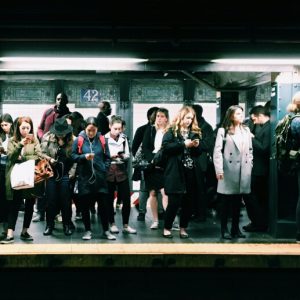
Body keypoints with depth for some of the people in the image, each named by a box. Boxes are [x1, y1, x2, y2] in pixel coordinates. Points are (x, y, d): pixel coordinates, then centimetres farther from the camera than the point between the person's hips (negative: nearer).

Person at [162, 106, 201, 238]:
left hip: (190, 172, 5)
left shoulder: (195, 132, 15)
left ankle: (183, 228, 18)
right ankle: (167, 228, 10)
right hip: (175, 172, -5)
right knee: (174, 201, -4)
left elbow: (197, 153, 18)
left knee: (188, 201, 6)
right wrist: (184, 144, -17)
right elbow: (165, 147, -15)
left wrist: (196, 146, -4)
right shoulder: (171, 131, 1)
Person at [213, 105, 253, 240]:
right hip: (228, 171, -4)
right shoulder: (223, 131, -1)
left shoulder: (246, 130, 15)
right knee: (226, 201, 1)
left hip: (243, 172, 4)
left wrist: (250, 167, 7)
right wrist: (219, 170, -14)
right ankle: (224, 229, 8)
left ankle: (235, 228, 17)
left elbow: (250, 151, 15)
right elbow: (217, 151, -7)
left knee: (238, 201, 9)